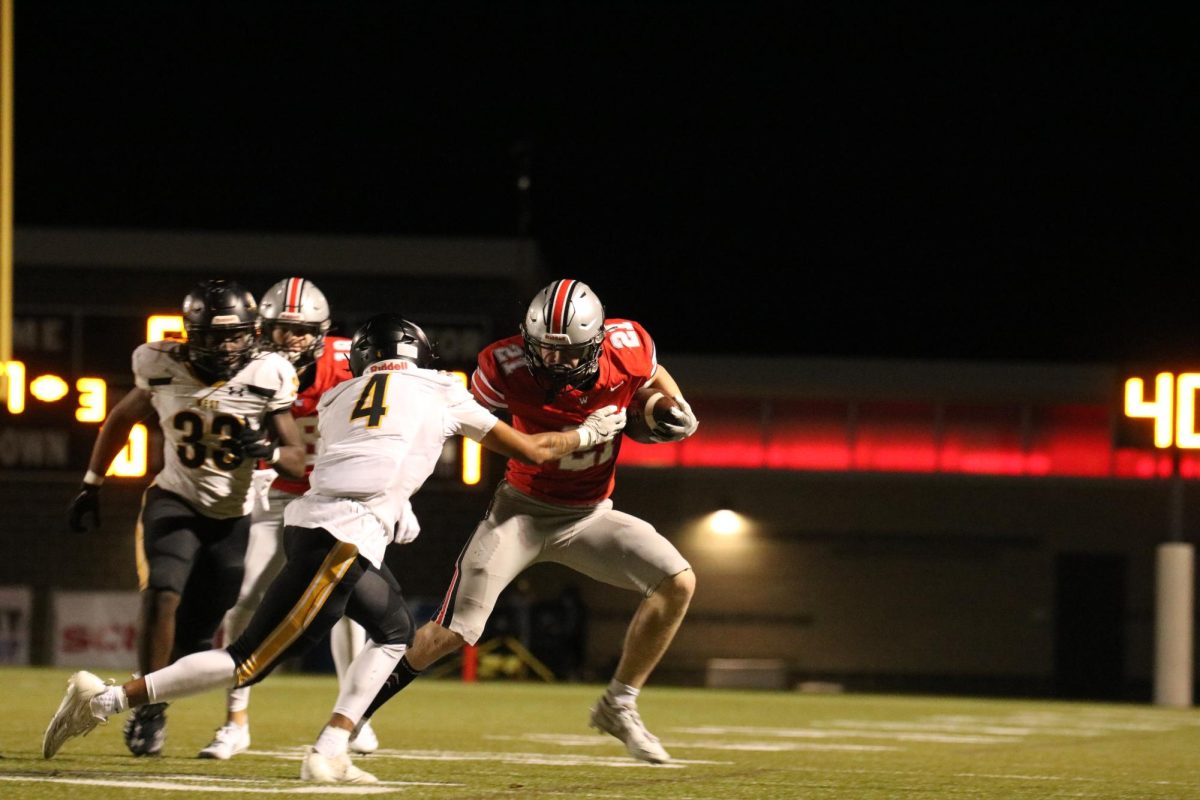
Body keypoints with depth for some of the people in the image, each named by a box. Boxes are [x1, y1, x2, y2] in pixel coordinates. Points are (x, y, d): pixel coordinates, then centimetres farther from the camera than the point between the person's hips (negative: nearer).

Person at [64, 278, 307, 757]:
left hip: (232, 519, 1)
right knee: (163, 595, -28)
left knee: (195, 636, 4)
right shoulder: (165, 370, -9)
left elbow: (297, 461, -9)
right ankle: (149, 707, -18)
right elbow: (121, 420, 10)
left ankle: (151, 703, 33)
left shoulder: (267, 379, -12)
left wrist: (266, 450, -31)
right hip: (175, 502, -1)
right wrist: (92, 485, 13)